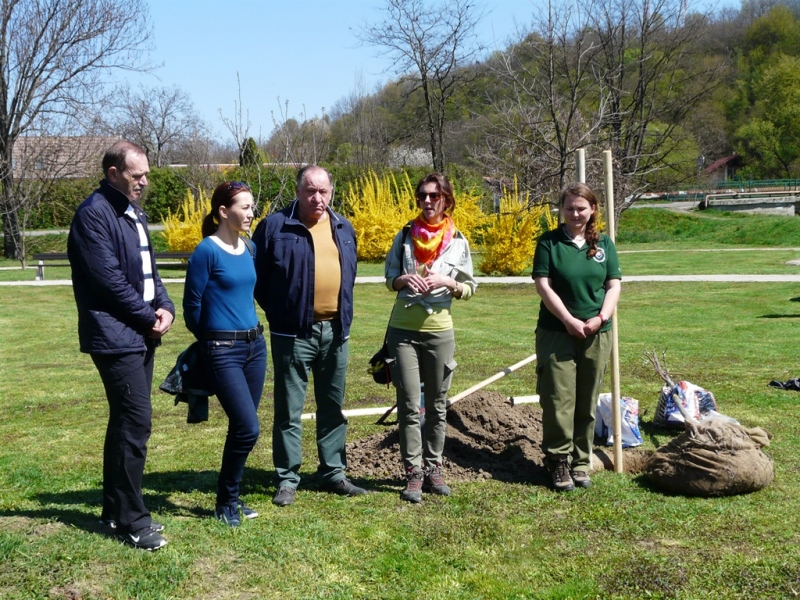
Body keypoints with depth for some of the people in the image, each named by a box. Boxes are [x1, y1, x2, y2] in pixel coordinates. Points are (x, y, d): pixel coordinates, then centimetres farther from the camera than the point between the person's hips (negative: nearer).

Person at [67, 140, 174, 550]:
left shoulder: (134, 214, 16)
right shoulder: (94, 214, -13)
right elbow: (110, 279, -18)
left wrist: (164, 308, -1)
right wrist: (149, 318, -11)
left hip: (140, 336, 9)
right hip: (116, 337, -9)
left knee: (126, 423, 13)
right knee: (136, 424, -9)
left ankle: (116, 511, 22)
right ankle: (131, 520, 0)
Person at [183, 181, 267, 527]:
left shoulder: (249, 248, 8)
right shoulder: (207, 251, -12)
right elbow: (192, 305, -6)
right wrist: (209, 339, 7)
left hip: (255, 345, 7)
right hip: (223, 351, -7)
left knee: (241, 428, 11)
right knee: (248, 428, -10)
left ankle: (232, 498, 25)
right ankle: (225, 503, 8)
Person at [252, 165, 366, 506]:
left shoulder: (343, 228, 11)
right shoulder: (276, 226, -6)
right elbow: (257, 276, -2)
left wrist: (344, 317, 14)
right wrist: (277, 312, 0)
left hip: (335, 331, 5)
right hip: (293, 333, -5)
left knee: (333, 407, 13)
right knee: (289, 410, 1)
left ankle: (334, 473, 24)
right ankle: (287, 479, 11)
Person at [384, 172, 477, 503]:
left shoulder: (458, 240, 2)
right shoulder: (406, 234, 4)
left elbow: (469, 288, 6)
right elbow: (389, 278, 10)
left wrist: (447, 281, -13)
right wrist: (405, 279, -11)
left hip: (439, 330, 1)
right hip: (403, 329, 0)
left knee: (437, 405, 9)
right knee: (409, 405, -2)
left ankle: (433, 469, 20)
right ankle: (414, 473, 4)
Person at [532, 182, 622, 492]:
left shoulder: (604, 243, 9)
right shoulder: (549, 242, -1)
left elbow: (614, 284, 6)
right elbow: (543, 284, -7)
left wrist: (601, 317, -10)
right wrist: (569, 320, -14)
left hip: (596, 334, 3)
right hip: (556, 332, -3)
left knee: (587, 403, 9)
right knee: (558, 400, -4)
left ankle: (581, 461, 19)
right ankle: (559, 462, 5)